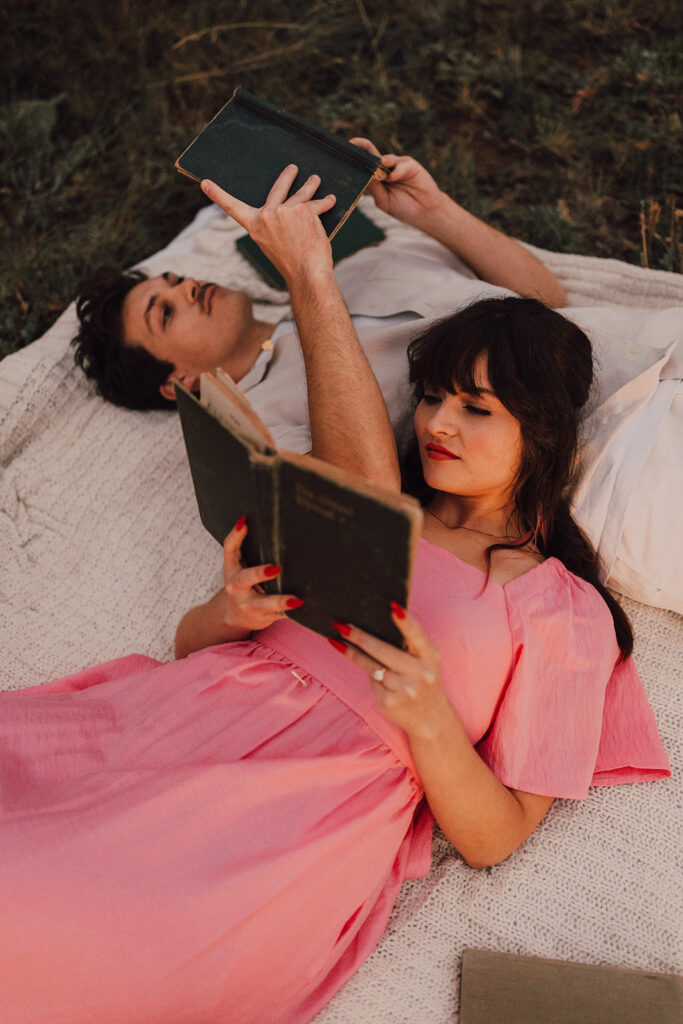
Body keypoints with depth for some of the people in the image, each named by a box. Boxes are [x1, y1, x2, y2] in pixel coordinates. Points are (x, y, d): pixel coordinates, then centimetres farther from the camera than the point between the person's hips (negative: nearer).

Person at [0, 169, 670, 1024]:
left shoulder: (563, 613, 8)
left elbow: (491, 839, 4)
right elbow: (188, 643, 15)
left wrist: (429, 720, -15)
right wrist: (229, 613, -8)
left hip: (314, 818, -4)